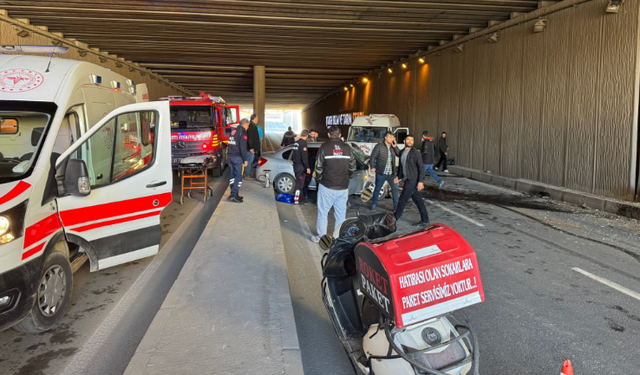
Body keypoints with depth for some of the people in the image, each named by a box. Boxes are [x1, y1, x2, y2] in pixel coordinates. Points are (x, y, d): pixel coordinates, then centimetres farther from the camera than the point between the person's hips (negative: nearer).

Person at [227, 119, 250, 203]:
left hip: (230, 156, 8)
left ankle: (234, 194, 18)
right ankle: (233, 195, -7)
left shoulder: (234, 131, 15)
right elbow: (243, 148, -16)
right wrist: (245, 160, -13)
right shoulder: (243, 133, -11)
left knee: (233, 176, 13)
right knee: (238, 176, -4)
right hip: (237, 157, -8)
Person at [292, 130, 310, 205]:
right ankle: (296, 200, -3)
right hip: (301, 166, -9)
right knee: (300, 184, -4)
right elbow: (304, 157, -21)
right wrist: (307, 167, -18)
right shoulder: (303, 143, -16)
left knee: (298, 182, 16)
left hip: (296, 165, 9)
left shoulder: (296, 143, 12)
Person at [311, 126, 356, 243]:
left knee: (323, 212, 9)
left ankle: (321, 236, 16)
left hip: (327, 186, -3)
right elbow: (352, 167, 8)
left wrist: (319, 179, 10)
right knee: (341, 213, 13)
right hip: (343, 187, 3)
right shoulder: (347, 148, 4)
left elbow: (319, 167, -6)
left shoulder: (324, 147, -6)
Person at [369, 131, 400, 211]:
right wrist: (373, 167, -15)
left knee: (395, 188, 6)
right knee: (377, 189, 8)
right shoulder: (379, 146, -8)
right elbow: (373, 157, -7)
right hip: (381, 173, -4)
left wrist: (395, 147, -11)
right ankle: (373, 205, 22)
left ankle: (396, 206, 16)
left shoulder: (393, 147, 7)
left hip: (392, 173, 4)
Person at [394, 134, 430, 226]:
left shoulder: (416, 153, -11)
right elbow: (401, 166, 22)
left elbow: (421, 167, -14)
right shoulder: (402, 152, 12)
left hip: (413, 180, -8)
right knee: (418, 200, 11)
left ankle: (395, 218, 12)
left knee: (403, 199, -1)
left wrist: (420, 181, -20)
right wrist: (399, 177, 11)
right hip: (407, 180, 8)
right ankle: (425, 221, 16)